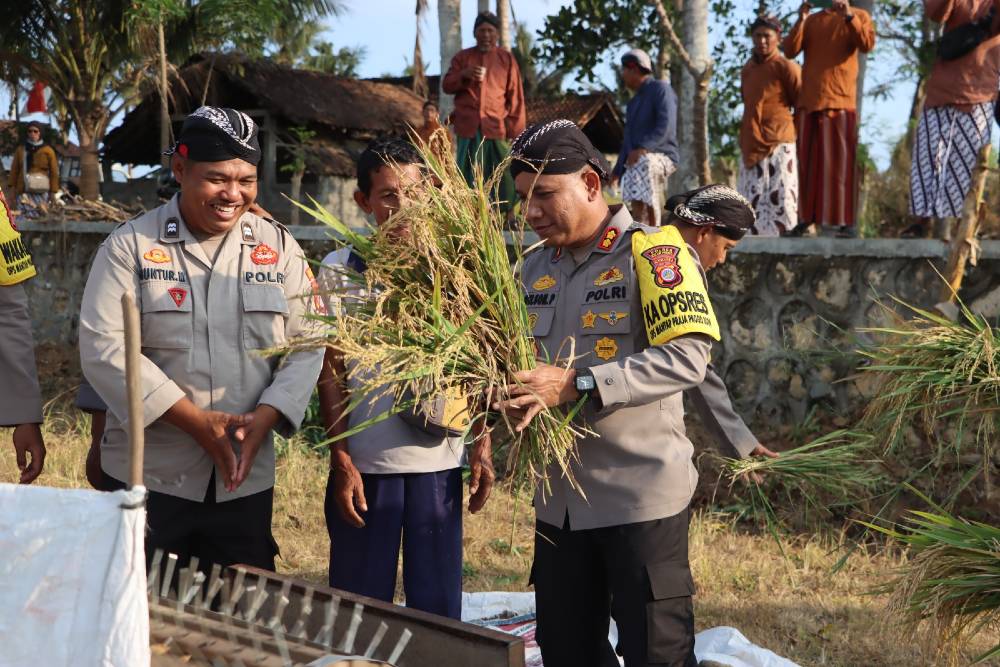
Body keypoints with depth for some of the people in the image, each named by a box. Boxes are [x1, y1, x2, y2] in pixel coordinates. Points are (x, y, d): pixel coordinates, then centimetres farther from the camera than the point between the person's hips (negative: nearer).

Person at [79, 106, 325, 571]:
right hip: (148, 477, -2)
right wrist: (193, 420, -17)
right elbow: (104, 346, -11)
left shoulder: (278, 248, 5)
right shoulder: (130, 246, -3)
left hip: (246, 478, 2)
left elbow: (306, 345, 4)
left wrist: (264, 418, -13)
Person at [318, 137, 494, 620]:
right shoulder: (341, 269, 0)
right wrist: (341, 461, -5)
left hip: (440, 460, 1)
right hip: (365, 463, -1)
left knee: (437, 606, 7)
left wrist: (481, 448, 3)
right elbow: (331, 374, 1)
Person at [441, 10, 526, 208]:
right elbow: (446, 86, 11)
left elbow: (515, 97, 6)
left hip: (497, 127, -1)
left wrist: (515, 129, -1)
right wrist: (463, 75, -10)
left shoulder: (507, 58, 9)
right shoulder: (462, 57, 12)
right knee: (467, 177, 0)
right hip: (468, 126, 1)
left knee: (503, 177, -5)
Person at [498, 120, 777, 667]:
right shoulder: (536, 269, 11)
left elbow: (688, 359, -21)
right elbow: (523, 361, 12)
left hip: (642, 496, -7)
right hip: (559, 499, 7)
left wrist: (577, 384, -28)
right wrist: (520, 402, -13)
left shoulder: (653, 252, -11)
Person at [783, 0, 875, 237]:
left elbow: (867, 45, -10)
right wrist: (801, 20, -7)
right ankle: (805, 219, 5)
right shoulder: (810, 20, 16)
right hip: (809, 101, 4)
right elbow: (789, 51, 4)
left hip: (841, 101, -3)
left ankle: (846, 222, -9)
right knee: (808, 162, 3)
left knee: (841, 161, -7)